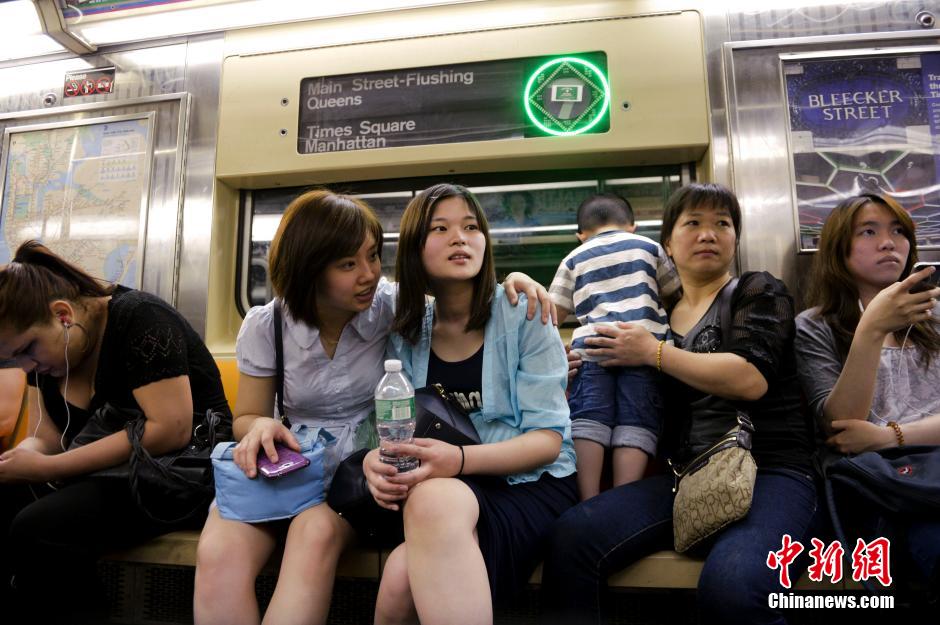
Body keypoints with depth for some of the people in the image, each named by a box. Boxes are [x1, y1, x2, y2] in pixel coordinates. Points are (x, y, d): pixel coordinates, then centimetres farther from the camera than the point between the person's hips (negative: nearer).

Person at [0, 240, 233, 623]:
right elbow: (44, 439, 8)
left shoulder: (139, 318, -17)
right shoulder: (44, 343, 7)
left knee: (34, 529, -25)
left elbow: (171, 430, -26)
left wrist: (46, 468, -23)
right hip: (111, 474, 8)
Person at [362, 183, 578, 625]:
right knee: (401, 579, -31)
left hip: (530, 484, -2)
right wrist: (376, 460, -20)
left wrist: (460, 459, -27)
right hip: (440, 486, 3)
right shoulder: (406, 331, 7)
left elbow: (547, 439, -9)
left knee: (435, 500, -37)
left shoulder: (523, 317, -4)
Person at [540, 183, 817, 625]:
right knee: (572, 535, -24)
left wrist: (654, 353, -5)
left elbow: (751, 379, -12)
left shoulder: (758, 291, 7)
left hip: (768, 471, -3)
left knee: (730, 587, -36)